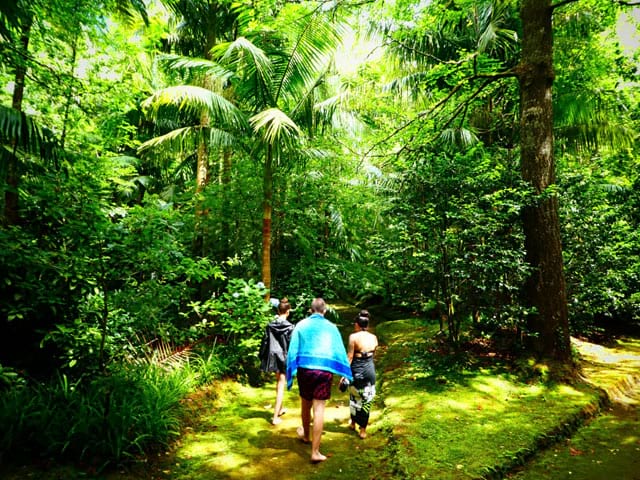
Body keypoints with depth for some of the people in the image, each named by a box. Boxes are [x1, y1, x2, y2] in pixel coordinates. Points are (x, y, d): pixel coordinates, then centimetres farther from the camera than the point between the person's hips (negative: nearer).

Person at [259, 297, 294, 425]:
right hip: (285, 357, -5)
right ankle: (275, 417, 2)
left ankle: (280, 409, 40)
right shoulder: (290, 327, -14)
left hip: (273, 356, 5)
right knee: (281, 386, 2)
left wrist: (263, 358, 11)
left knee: (278, 382, 24)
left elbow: (265, 342, 1)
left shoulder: (270, 325, -3)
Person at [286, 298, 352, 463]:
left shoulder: (301, 325, 1)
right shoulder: (331, 327, 1)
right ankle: (315, 452, 3)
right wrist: (346, 375, 12)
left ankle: (305, 435, 46)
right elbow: (340, 351, 3)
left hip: (304, 369, 1)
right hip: (324, 370, -1)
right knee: (319, 409, 2)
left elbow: (293, 350, 0)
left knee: (306, 404, 21)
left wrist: (291, 373, 6)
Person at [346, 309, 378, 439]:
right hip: (370, 371, 3)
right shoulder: (374, 337, 1)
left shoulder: (353, 337, -13)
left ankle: (353, 423, 35)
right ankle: (363, 430, 17)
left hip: (356, 371, -3)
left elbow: (349, 357, -13)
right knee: (367, 401, 10)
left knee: (354, 398, 19)